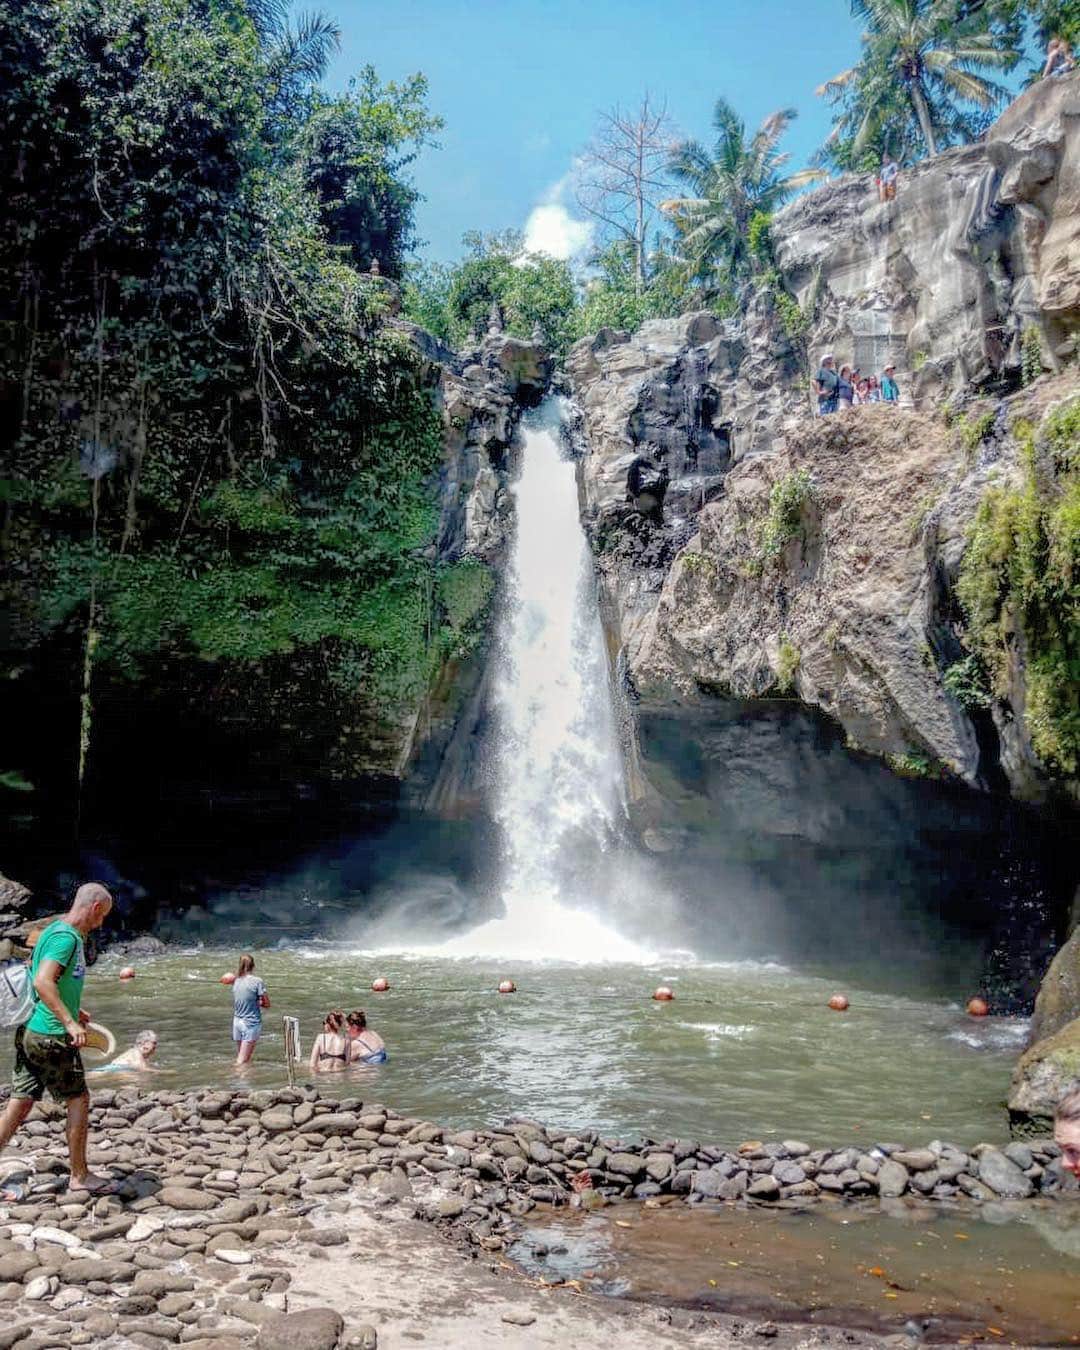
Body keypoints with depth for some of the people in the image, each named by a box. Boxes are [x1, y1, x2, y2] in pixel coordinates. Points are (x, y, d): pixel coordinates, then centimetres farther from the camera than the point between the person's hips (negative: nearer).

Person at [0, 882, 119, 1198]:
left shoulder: (53, 930, 14)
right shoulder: (67, 937, -17)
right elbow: (42, 981, -29)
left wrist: (72, 1010, 28)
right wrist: (70, 1022, -31)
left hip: (29, 1031, 9)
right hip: (51, 1035, -9)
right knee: (79, 1100, 4)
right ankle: (80, 1178, 13)